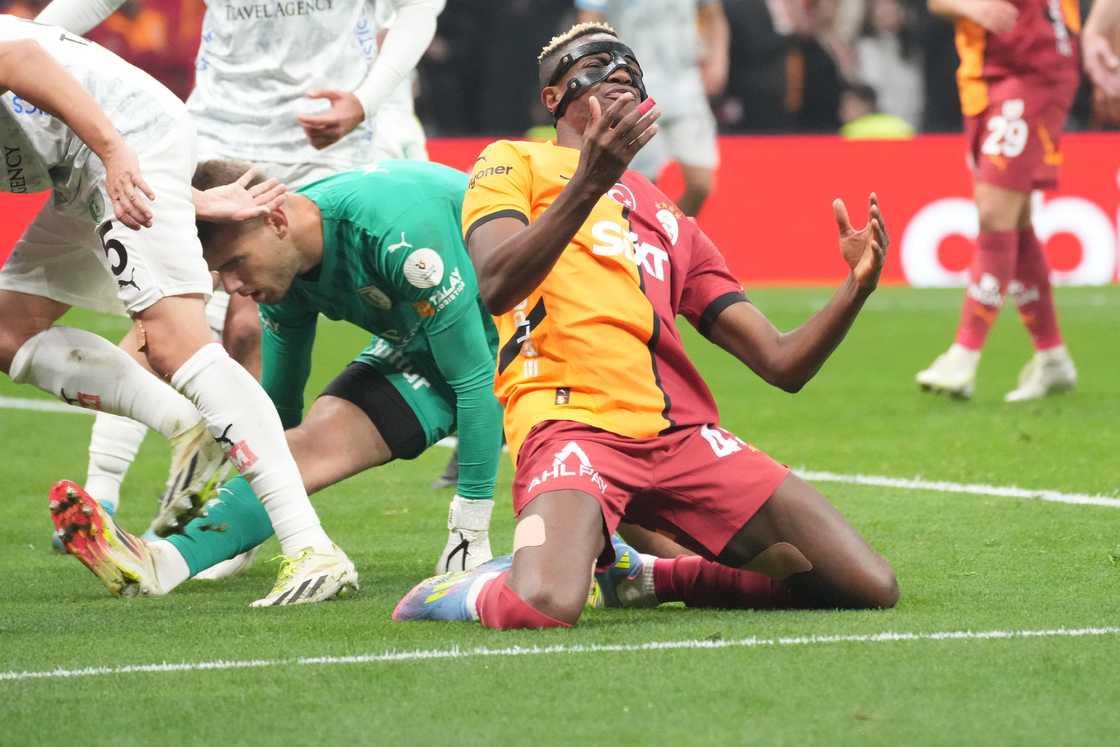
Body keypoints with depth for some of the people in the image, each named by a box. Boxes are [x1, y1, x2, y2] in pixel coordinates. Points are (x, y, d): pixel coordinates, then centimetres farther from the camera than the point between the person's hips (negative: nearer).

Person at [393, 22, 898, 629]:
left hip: (682, 436, 6)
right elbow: (496, 287, -10)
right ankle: (461, 592, 3)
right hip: (573, 423, -6)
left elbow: (782, 364, 22)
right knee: (542, 607, -36)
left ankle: (652, 577, 14)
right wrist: (590, 181, -19)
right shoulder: (516, 163, 13)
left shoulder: (670, 219, 29)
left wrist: (856, 288, 5)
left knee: (871, 589, -5)